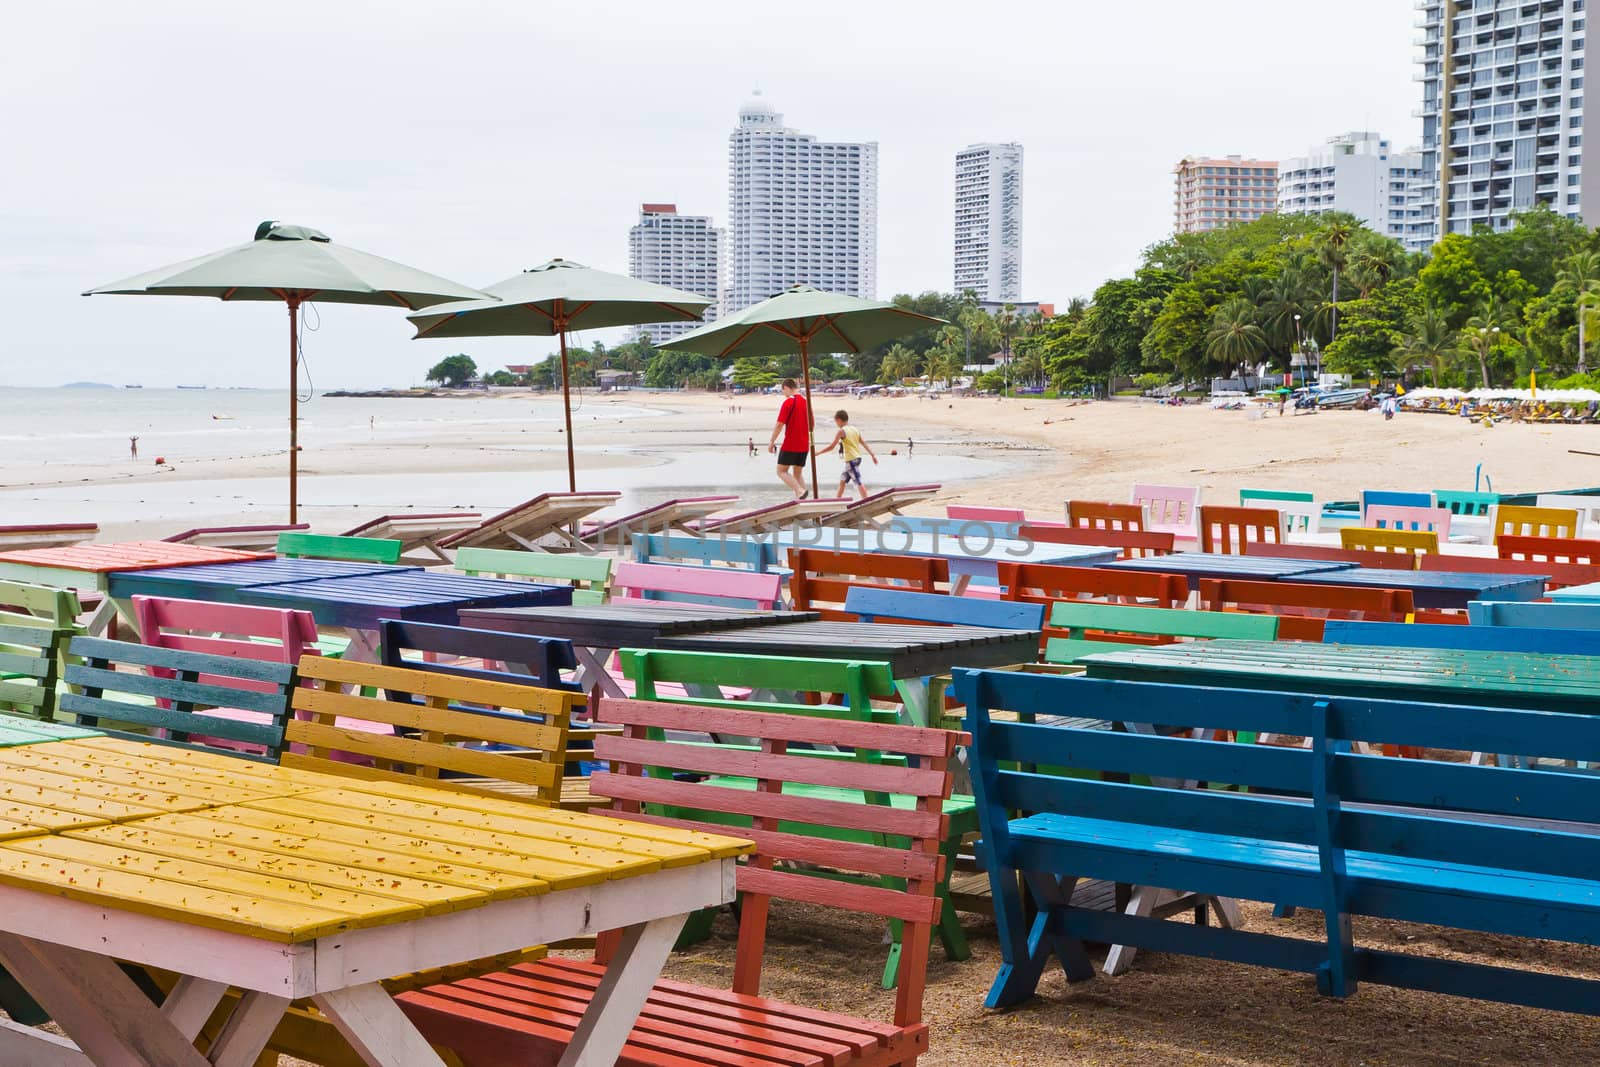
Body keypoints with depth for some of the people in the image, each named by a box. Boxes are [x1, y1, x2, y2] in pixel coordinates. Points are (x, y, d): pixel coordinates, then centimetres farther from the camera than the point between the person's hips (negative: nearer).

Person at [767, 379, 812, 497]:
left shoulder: (788, 402, -12)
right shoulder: (806, 401, 10)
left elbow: (780, 424, -15)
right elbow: (811, 425, 17)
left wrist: (772, 442, -8)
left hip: (790, 444, -7)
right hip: (804, 446, 7)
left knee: (781, 471, 0)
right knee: (798, 473, 13)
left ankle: (800, 491, -20)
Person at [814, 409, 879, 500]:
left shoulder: (842, 431, -11)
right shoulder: (855, 430, 10)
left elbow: (831, 446, -12)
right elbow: (864, 444, 11)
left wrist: (818, 452, -4)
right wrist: (873, 455, 14)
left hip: (851, 460, -8)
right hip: (857, 458, 8)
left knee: (858, 482, -10)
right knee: (842, 480, 20)